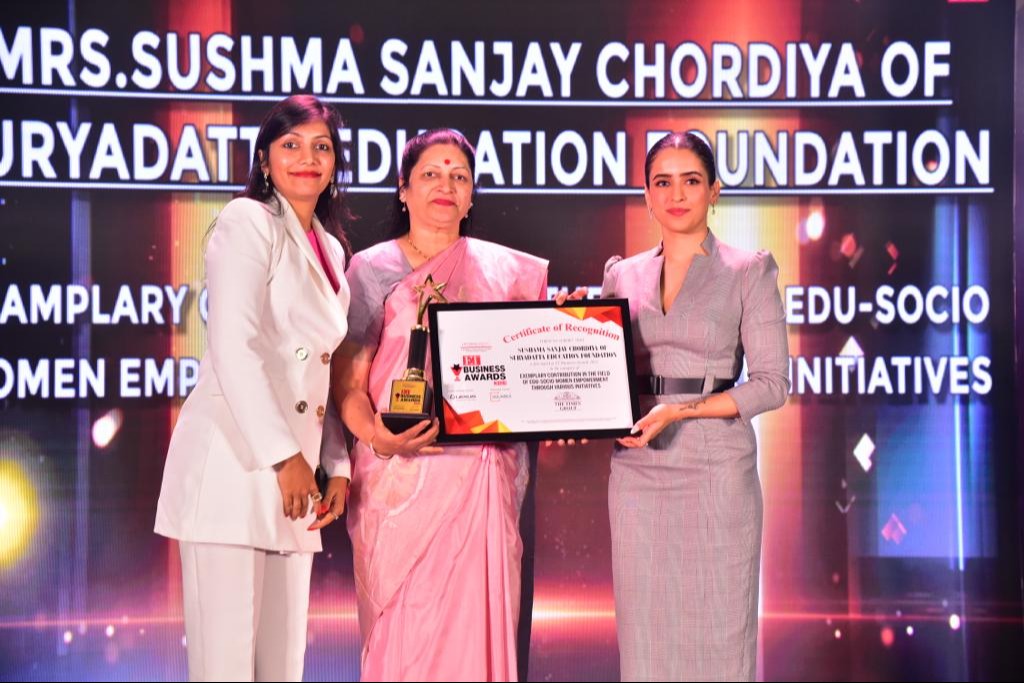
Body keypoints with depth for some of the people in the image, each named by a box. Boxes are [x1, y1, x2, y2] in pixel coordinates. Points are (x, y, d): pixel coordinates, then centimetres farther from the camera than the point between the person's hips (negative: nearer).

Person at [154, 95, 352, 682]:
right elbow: (234, 349, -14)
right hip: (235, 463, -8)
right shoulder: (249, 221, -4)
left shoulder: (330, 249, 19)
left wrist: (338, 466, 12)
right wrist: (283, 456, -17)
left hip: (294, 479, 8)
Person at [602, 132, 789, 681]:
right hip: (638, 472, 3)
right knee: (645, 636, 6)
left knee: (718, 633, 0)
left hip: (715, 470, -3)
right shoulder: (622, 277, 11)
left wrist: (679, 410, -16)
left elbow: (772, 382, -6)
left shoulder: (749, 271, 0)